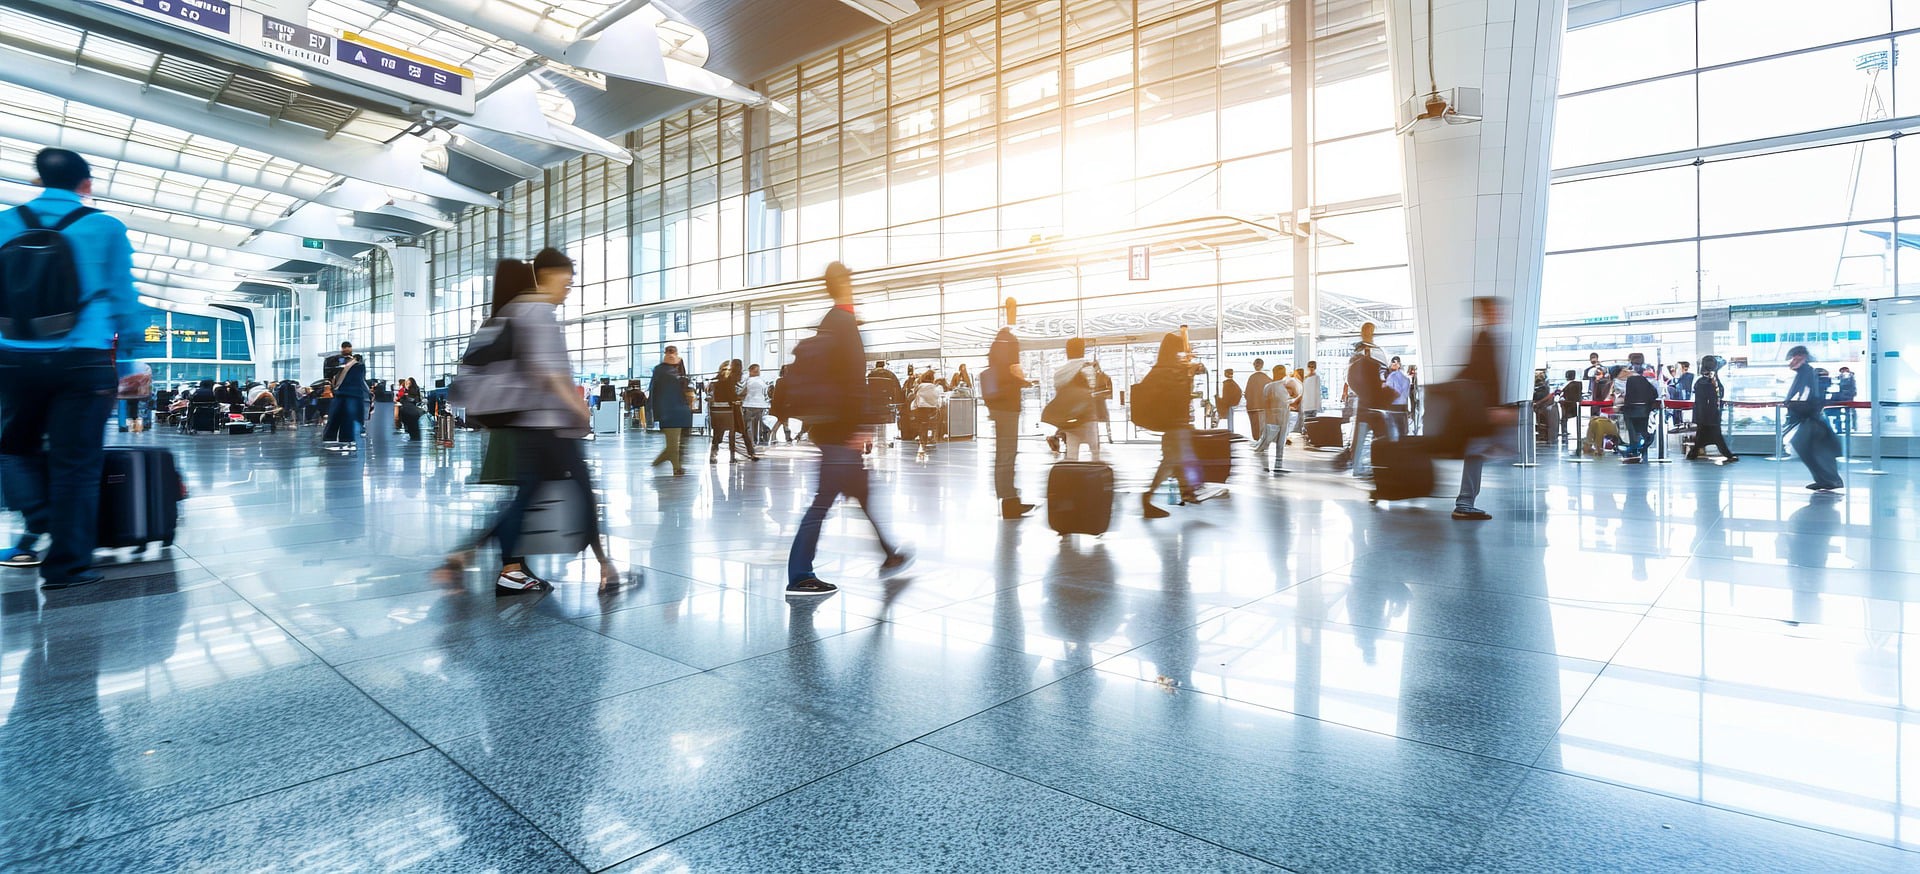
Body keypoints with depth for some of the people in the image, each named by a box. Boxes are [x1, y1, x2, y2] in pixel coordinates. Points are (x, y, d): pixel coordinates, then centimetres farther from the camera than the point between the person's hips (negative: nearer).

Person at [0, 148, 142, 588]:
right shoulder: (105, 228, 0)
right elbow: (123, 298, 1)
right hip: (83, 360, -2)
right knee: (75, 463, 2)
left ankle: (38, 524, 2)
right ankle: (66, 564, 7)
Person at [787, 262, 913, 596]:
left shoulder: (830, 322, 15)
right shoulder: (845, 324, -14)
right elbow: (851, 381, -24)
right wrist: (853, 428, -23)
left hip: (828, 424, 10)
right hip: (839, 428, -10)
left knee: (861, 492, 19)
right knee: (824, 499, -5)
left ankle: (888, 555, 34)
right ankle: (799, 577, 1)